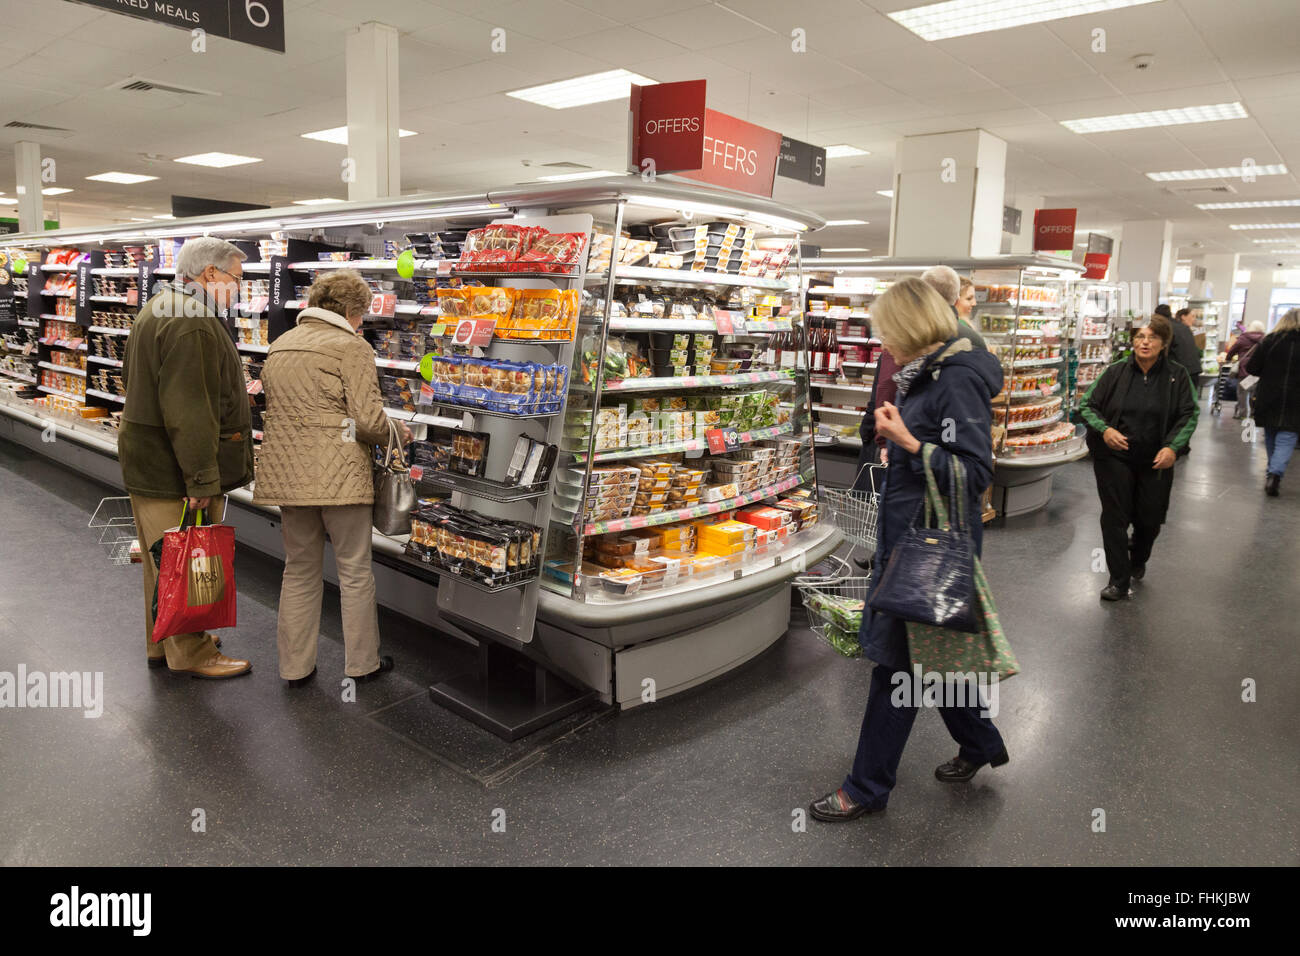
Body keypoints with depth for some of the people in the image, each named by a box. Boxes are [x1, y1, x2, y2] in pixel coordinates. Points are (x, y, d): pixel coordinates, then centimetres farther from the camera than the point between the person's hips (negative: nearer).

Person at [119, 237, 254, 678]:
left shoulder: (159, 308, 15)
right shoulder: (192, 324, -22)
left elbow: (133, 379, 26)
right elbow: (189, 411, -28)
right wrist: (203, 479, -26)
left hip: (147, 458, 11)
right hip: (172, 468, -11)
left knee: (162, 559, 20)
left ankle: (161, 642, 34)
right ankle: (191, 654, 13)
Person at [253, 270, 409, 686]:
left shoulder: (279, 346, 15)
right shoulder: (352, 347, -9)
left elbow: (274, 409, 16)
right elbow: (369, 421, -16)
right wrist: (395, 434, 3)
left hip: (287, 474, 7)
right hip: (338, 476, -6)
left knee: (299, 570, 16)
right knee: (355, 571, 8)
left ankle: (295, 666, 24)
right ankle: (362, 663, 19)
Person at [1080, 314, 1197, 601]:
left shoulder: (1177, 376, -2)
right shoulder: (1115, 373, -3)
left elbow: (1189, 415, -1)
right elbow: (1087, 404, 0)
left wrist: (1173, 446, -16)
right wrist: (1104, 429, -18)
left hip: (1156, 462, 1)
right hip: (1114, 458, -1)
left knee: (1149, 519, 11)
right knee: (1115, 518, -1)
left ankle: (1138, 561, 43)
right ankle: (1119, 581, 8)